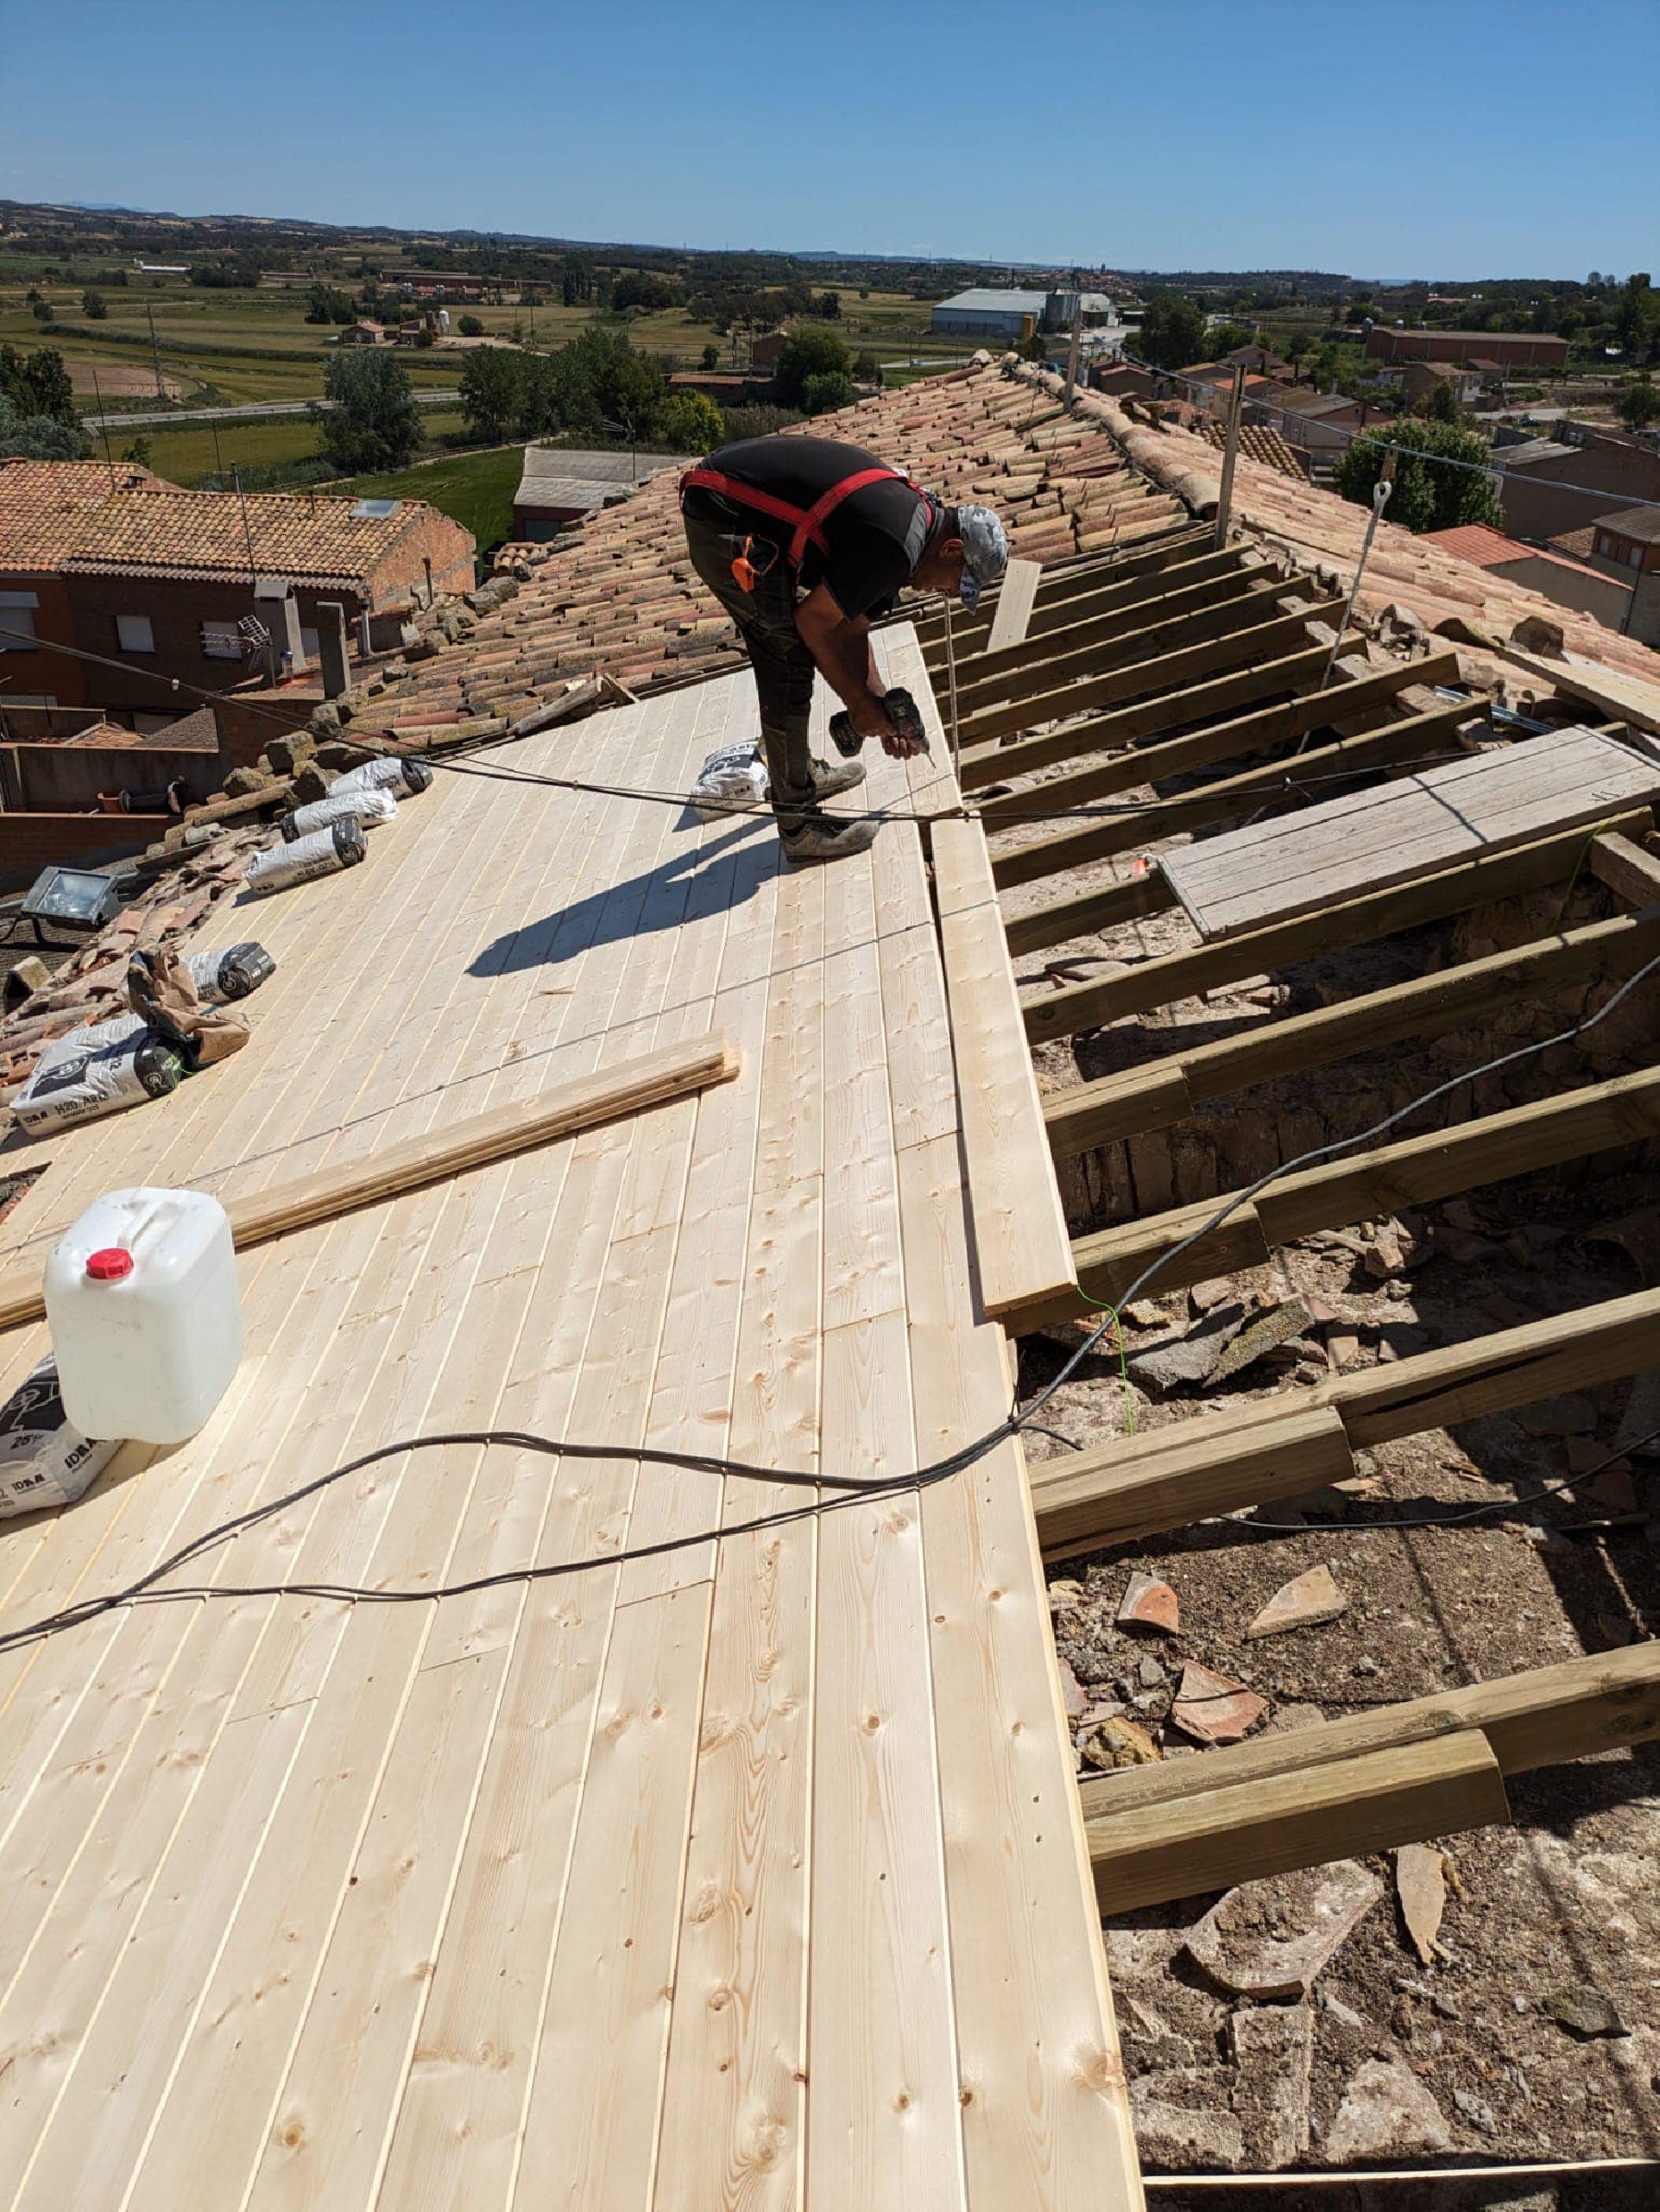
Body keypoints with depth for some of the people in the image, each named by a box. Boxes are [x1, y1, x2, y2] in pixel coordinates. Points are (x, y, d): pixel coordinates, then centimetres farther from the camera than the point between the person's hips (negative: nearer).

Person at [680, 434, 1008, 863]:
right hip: (725, 524, -10)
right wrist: (861, 703, -4)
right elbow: (814, 621, -15)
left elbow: (850, 631, 16)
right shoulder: (895, 546, -20)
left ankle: (801, 775, 38)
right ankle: (798, 824, 2)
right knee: (791, 662, -6)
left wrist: (882, 710, 13)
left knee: (778, 659, 20)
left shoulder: (908, 509, 12)